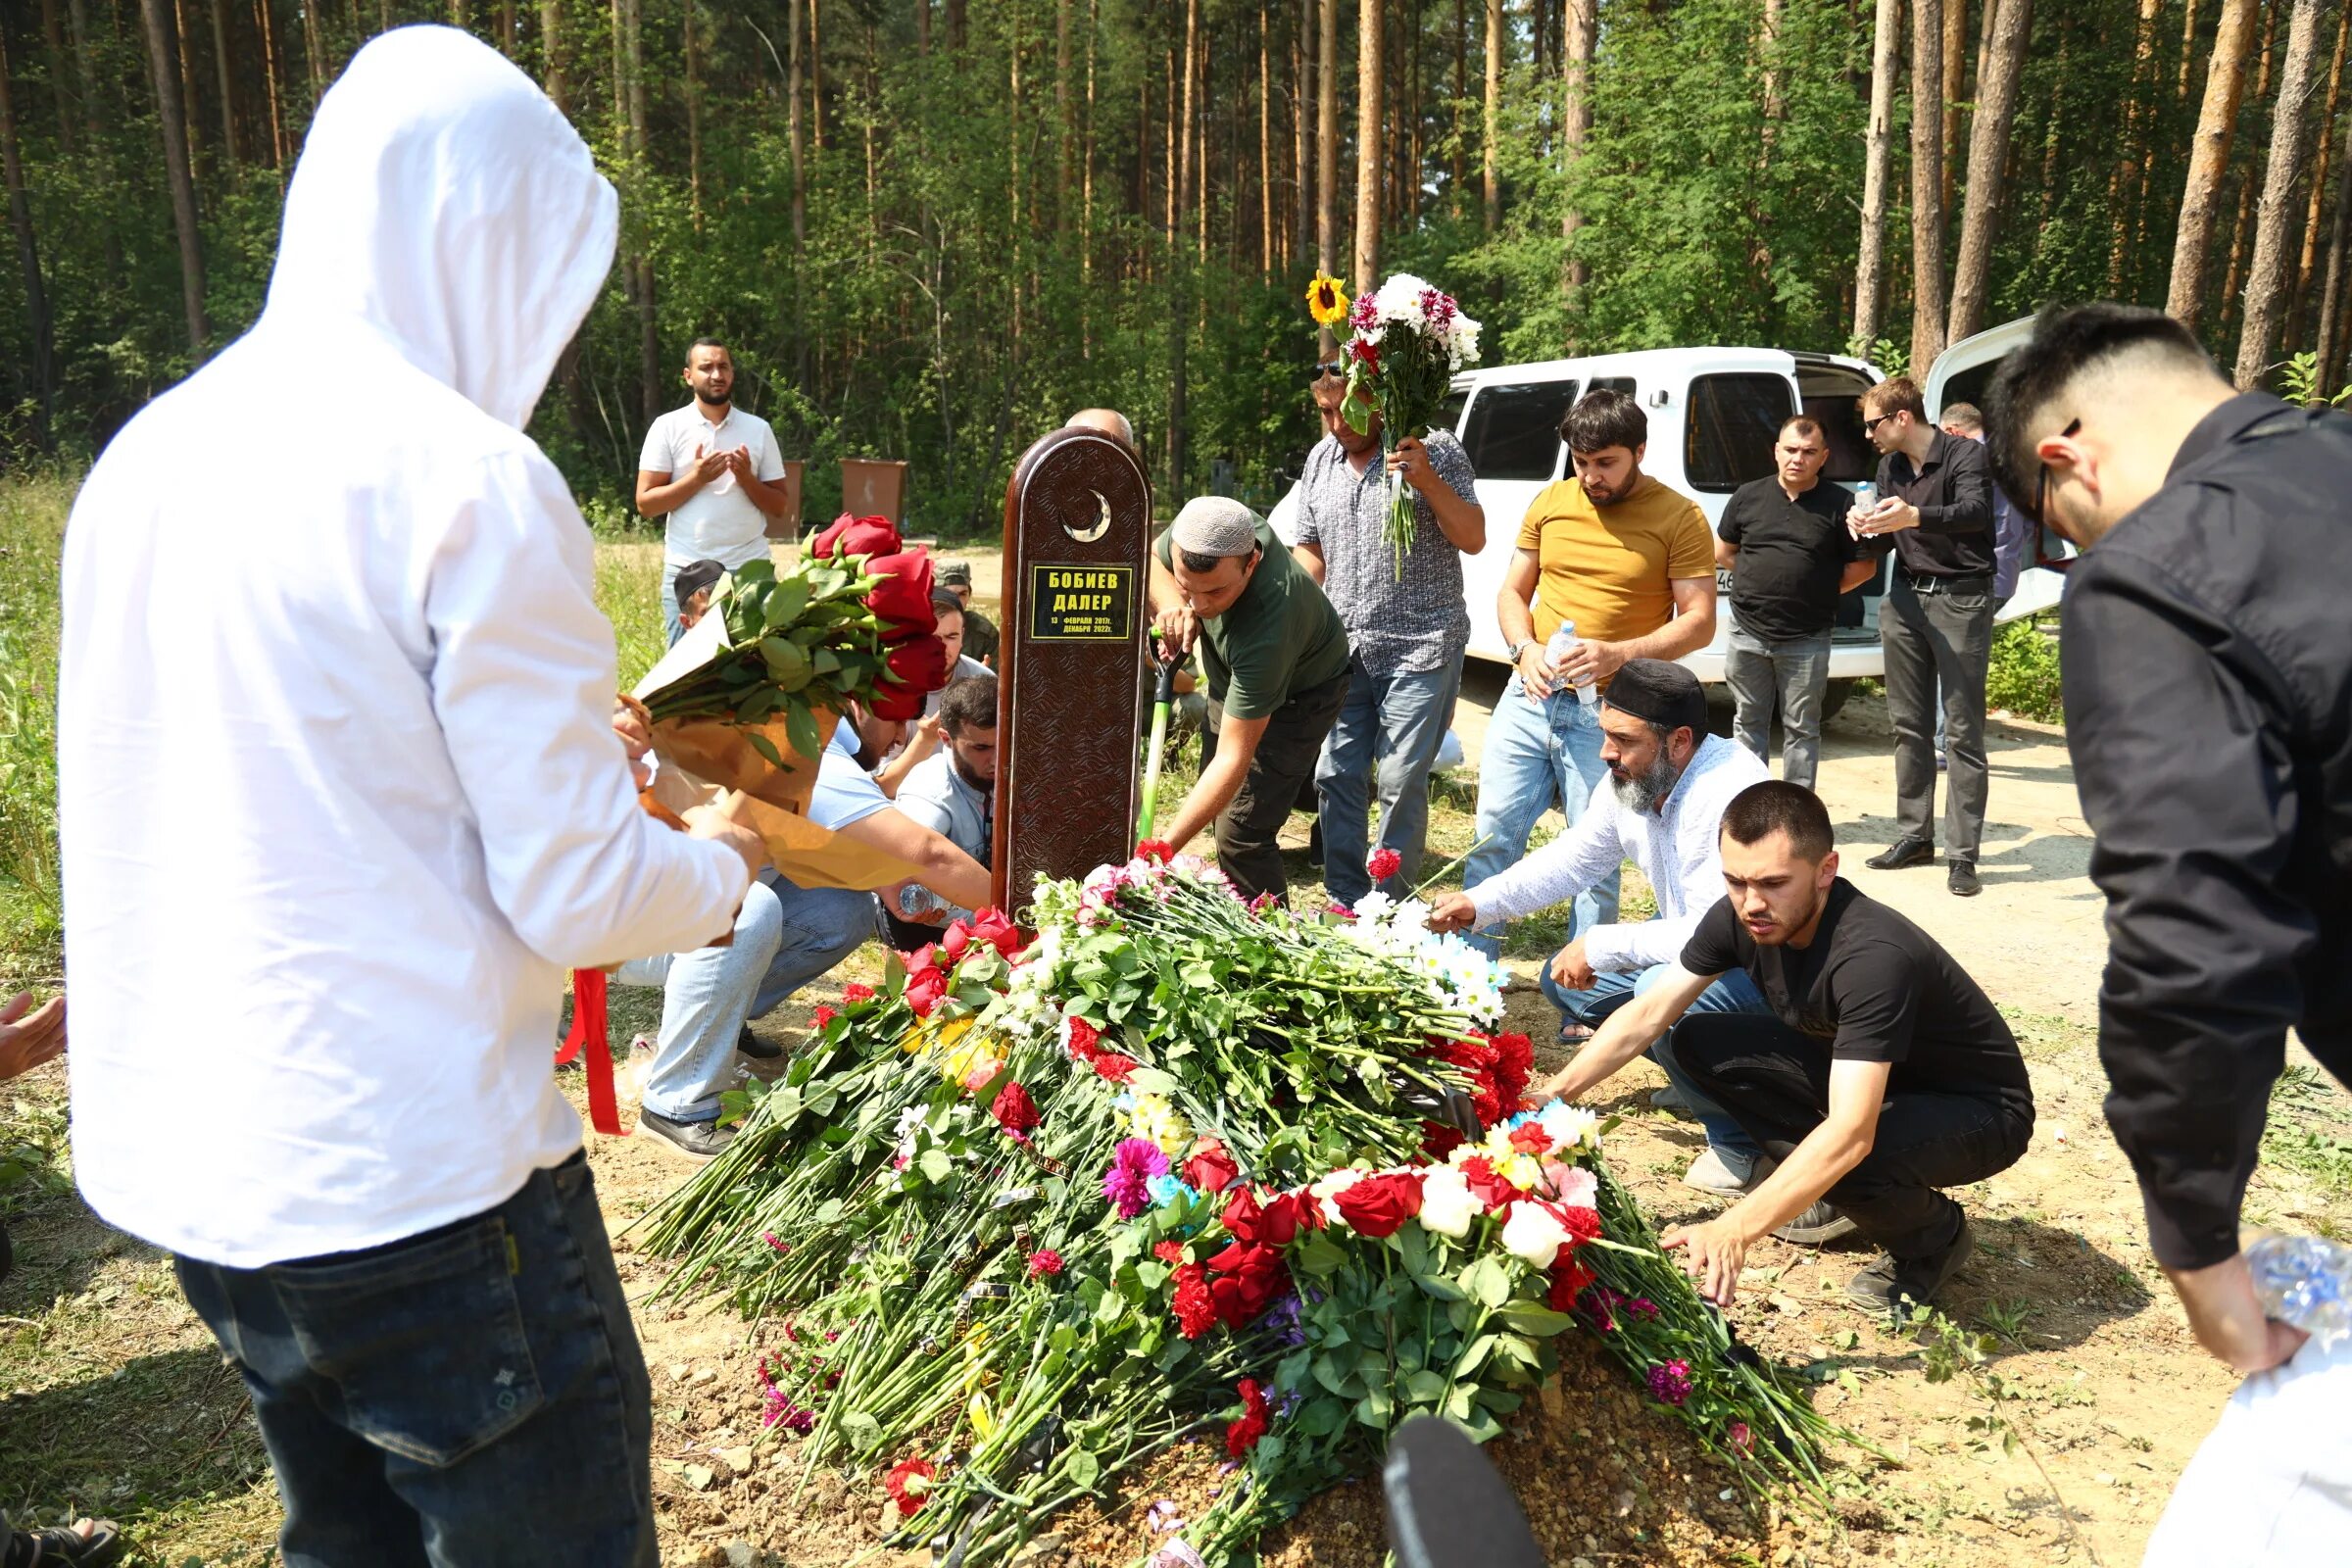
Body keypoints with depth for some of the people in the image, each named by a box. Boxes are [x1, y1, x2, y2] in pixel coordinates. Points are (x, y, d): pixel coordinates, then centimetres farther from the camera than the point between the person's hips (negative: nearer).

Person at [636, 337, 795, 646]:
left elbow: (780, 506, 8)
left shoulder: (758, 429, 8)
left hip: (750, 569, 1)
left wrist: (746, 478, -9)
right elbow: (645, 504, -1)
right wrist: (696, 478, -12)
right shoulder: (668, 427, 3)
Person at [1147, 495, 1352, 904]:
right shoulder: (1211, 528, -30)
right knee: (1222, 808, 16)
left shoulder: (1267, 632, -45)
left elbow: (1233, 758, -40)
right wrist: (1171, 602, -28)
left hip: (1298, 697, -7)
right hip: (1234, 681, 7)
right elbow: (1150, 559, -5)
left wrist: (1165, 848, -42)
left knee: (1242, 837, -16)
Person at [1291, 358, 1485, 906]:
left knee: (1401, 783, -4)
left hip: (1420, 649, -5)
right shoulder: (1321, 459, 11)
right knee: (1335, 775, 7)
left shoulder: (1436, 450, -5)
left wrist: (1427, 480, -23)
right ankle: (1344, 900, 19)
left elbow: (1473, 540, -10)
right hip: (1343, 649, 5)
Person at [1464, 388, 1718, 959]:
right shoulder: (1551, 503, 8)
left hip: (1606, 713, -4)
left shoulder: (1680, 518, -4)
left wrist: (1620, 653, -22)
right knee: (1493, 835, 6)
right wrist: (1526, 649, -8)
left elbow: (1700, 622, -7)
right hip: (1528, 698, 4)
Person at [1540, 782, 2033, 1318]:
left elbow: (1850, 1132, -44)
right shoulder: (1740, 917, -16)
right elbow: (1648, 1014, -7)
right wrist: (1550, 1094, -17)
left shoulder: (1874, 956, -37)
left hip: (1980, 1110, -6)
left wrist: (1731, 1233, -52)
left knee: (1852, 1155, -37)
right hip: (1856, 1075, 7)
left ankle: (1936, 1237, -2)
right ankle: (1822, 1190, 5)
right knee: (1700, 1044, -9)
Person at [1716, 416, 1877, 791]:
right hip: (1748, 634, 2)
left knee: (1801, 729, 6)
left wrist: (1819, 591, 0)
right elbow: (1722, 552, 14)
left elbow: (1863, 566, 2)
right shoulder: (1748, 496, 4)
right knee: (1748, 723, 11)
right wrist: (1761, 580, 7)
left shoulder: (1840, 504, -3)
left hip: (1806, 640, -2)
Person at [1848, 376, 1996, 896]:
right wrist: (1865, 523, -8)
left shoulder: (1965, 455, -10)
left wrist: (1914, 516, -47)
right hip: (1906, 599, 7)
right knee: (1908, 726, 10)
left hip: (1960, 601, -7)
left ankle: (1962, 853, -2)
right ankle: (1915, 836, 19)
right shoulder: (1891, 466, 11)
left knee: (1962, 732, -5)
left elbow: (1975, 512, -29)